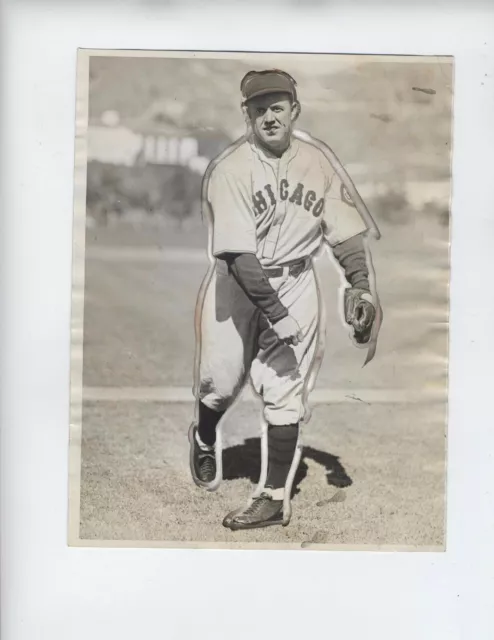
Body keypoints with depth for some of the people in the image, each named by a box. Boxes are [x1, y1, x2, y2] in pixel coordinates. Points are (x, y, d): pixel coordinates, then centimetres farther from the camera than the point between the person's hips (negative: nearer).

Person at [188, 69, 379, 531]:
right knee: (220, 380, 6)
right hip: (237, 285, -2)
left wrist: (359, 286, -12)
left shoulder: (317, 161, -2)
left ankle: (276, 497, 13)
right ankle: (204, 440, 42)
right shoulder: (229, 169, -16)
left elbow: (344, 228, 2)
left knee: (285, 392, 0)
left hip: (295, 283, 2)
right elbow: (239, 256, -22)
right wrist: (278, 316, -24)